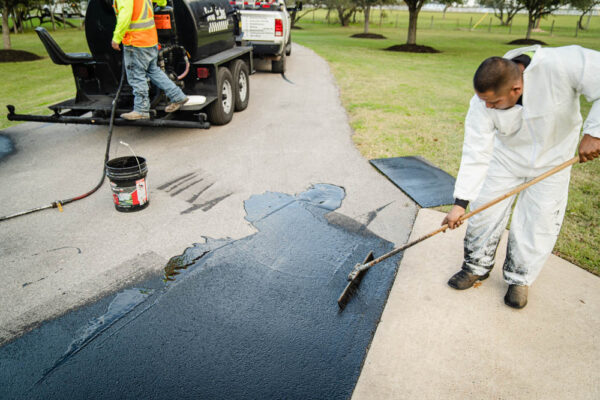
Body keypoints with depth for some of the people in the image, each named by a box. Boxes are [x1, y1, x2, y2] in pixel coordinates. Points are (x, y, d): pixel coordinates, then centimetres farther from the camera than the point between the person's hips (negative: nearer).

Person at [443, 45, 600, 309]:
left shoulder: (563, 64, -37)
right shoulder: (482, 102, -27)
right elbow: (475, 155, -25)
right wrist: (460, 202, -28)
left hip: (552, 157, -1)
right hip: (506, 156, 2)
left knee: (538, 222, 1)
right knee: (484, 209, 0)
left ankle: (519, 278, 22)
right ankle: (477, 266, 21)